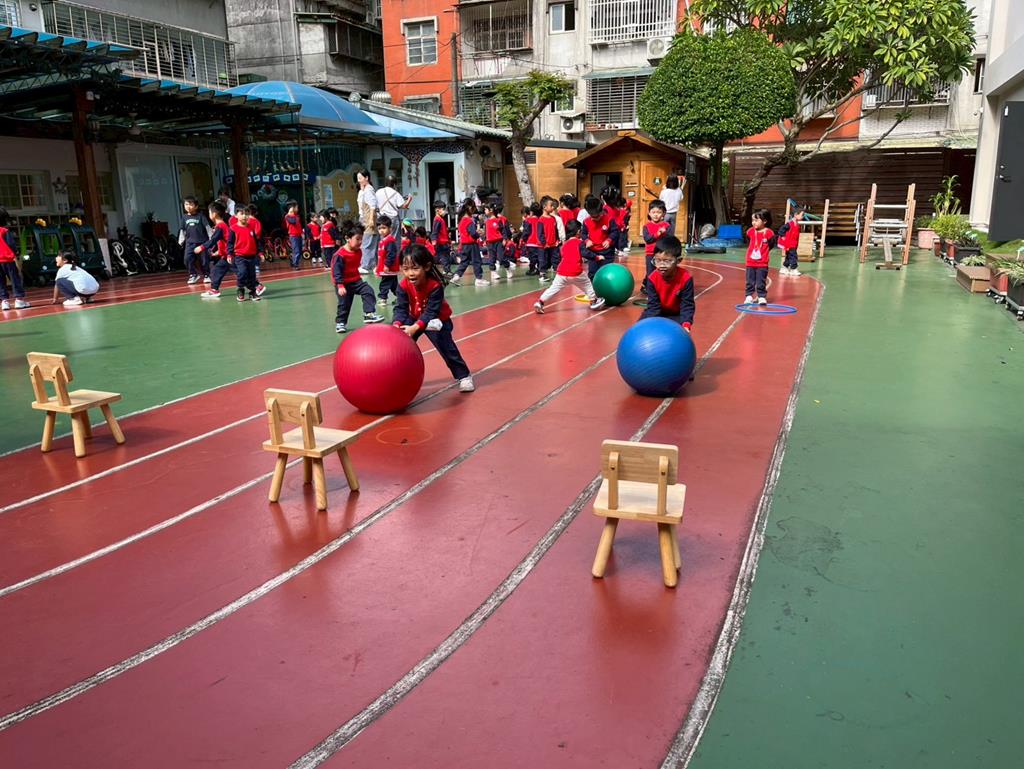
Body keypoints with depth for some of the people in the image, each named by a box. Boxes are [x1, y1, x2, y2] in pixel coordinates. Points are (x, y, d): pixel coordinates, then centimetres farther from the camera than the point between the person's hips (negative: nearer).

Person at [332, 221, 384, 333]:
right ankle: (340, 323, 23)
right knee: (344, 304, 5)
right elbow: (337, 271, -23)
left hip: (356, 280, 6)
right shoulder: (340, 255, -23)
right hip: (344, 284, -6)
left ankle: (369, 314, -14)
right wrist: (340, 285, -28)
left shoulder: (358, 252, 0)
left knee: (368, 291, -14)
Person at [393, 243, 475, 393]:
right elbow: (401, 308, -20)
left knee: (446, 348, -5)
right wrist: (397, 324, -40)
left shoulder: (435, 285, -35)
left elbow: (431, 312, -34)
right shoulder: (403, 285, -22)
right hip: (414, 318, 4)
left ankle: (464, 376, 10)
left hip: (436, 320, -4)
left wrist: (415, 328, -44)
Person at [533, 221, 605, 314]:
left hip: (561, 273, 4)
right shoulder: (579, 243, 3)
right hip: (576, 273, -4)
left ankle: (540, 302, -1)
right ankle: (594, 301, 26)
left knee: (553, 288, 9)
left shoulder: (564, 244, 20)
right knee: (587, 285, 18)